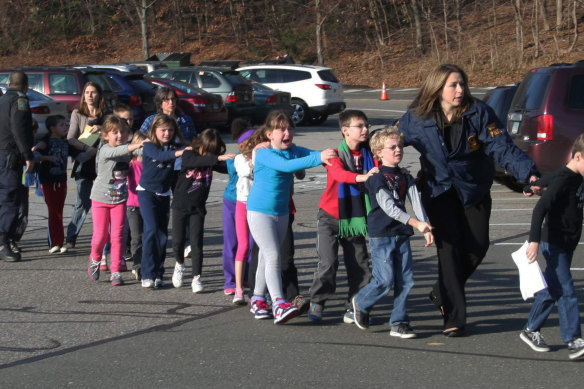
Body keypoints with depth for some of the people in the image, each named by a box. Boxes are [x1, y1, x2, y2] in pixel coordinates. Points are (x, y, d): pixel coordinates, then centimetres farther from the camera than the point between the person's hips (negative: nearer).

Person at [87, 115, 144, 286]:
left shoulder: (128, 149, 3)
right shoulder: (105, 150, -16)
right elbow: (116, 152, -35)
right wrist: (136, 145, -46)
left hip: (119, 200, 3)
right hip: (101, 199, -3)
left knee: (117, 236, -3)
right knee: (100, 235, 0)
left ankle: (116, 271, 4)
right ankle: (95, 260, 30)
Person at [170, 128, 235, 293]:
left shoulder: (211, 161, 0)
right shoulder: (188, 155, -11)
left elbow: (228, 168, -10)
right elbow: (197, 161, -32)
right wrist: (218, 158, -45)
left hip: (198, 208, 2)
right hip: (180, 205, -2)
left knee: (197, 242, -4)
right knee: (178, 241, 1)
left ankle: (196, 278, 0)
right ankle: (179, 264, 30)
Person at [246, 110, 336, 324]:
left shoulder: (293, 151, 2)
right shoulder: (264, 154, -18)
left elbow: (312, 154, -11)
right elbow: (286, 165, -34)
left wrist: (328, 155, -35)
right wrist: (318, 158, -41)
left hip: (281, 212, 7)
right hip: (259, 211, -7)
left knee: (266, 257, 16)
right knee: (272, 256, -17)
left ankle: (258, 300, 29)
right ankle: (279, 304, -25)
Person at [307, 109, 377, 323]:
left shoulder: (368, 155, 3)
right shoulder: (335, 154, -11)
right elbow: (339, 173, -31)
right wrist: (361, 177, -49)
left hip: (355, 218, 4)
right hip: (330, 217, -4)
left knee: (359, 265, 2)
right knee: (328, 262, -12)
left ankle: (353, 307, 14)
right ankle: (317, 302, 6)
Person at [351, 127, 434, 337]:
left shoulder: (406, 178, 12)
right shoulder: (376, 178, -8)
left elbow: (416, 203, 2)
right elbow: (388, 206, -18)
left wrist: (426, 229, -12)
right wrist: (415, 223, -25)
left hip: (401, 235, 6)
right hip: (381, 235, -6)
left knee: (406, 279, 0)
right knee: (385, 280, -9)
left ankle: (399, 322, 8)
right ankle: (360, 302, 19)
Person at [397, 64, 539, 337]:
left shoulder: (479, 113, -12)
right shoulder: (417, 118, -8)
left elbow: (502, 147, -18)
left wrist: (528, 173, -31)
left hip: (474, 190, 2)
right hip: (439, 192, -1)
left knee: (477, 245, -1)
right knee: (450, 247, -11)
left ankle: (443, 293, 27)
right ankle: (453, 318, -6)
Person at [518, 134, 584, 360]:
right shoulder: (563, 180, -21)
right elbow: (541, 208, -28)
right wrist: (535, 240, -33)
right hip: (554, 244, -9)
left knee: (551, 289, 14)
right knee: (566, 291, -11)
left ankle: (531, 331, 24)